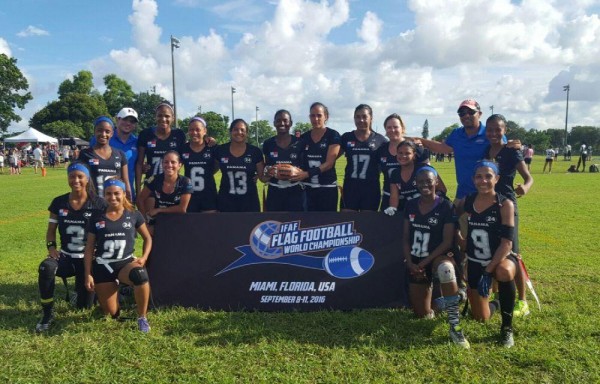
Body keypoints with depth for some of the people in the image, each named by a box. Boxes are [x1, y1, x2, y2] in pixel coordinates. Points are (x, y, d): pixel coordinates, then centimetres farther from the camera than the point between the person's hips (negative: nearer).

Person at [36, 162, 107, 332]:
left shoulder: (98, 204, -8)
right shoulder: (59, 202, -1)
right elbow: (51, 229, 9)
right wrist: (51, 246, -8)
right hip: (66, 256, 2)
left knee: (84, 305, 0)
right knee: (46, 267, -34)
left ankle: (81, 287, 37)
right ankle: (47, 314, -17)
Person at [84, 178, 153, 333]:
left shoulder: (134, 215, 1)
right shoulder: (97, 218, 2)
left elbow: (148, 239, 10)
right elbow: (89, 248, 5)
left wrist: (143, 258, -7)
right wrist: (88, 274, -1)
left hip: (126, 262, -1)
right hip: (103, 266, 1)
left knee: (140, 274, -39)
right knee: (111, 313, 0)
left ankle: (142, 318, -18)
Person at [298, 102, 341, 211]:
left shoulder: (333, 135, -5)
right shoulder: (304, 137, 9)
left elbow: (329, 163, -13)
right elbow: (299, 161, 10)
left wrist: (308, 173, -24)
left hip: (327, 188, -4)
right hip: (308, 188, 4)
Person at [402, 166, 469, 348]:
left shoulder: (446, 206, -11)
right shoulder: (411, 205, 3)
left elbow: (447, 242, -14)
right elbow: (405, 238, 5)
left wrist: (425, 262, -18)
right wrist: (410, 263, -7)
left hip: (438, 257, -4)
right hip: (415, 263, 4)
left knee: (445, 268, -44)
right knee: (422, 314, 7)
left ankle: (454, 325, -35)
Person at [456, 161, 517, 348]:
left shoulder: (505, 205, -15)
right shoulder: (465, 202, -5)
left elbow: (506, 243, -21)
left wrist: (488, 271, -26)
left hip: (500, 259, -3)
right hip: (475, 263, 3)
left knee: (504, 273, -41)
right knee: (481, 318, 5)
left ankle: (507, 326, -16)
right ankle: (493, 304, 45)